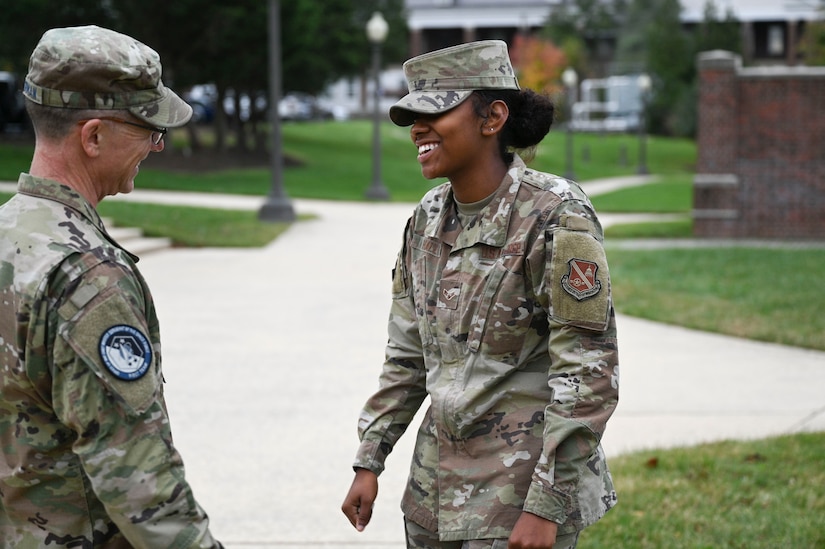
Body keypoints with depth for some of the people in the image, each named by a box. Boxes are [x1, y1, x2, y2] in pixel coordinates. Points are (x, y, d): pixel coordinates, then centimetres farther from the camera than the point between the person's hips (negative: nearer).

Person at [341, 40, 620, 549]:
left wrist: (546, 507, -20)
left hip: (530, 484, -7)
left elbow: (590, 375, -18)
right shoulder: (430, 218, 5)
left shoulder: (556, 218, -17)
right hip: (440, 482, 7)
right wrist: (368, 463, 12)